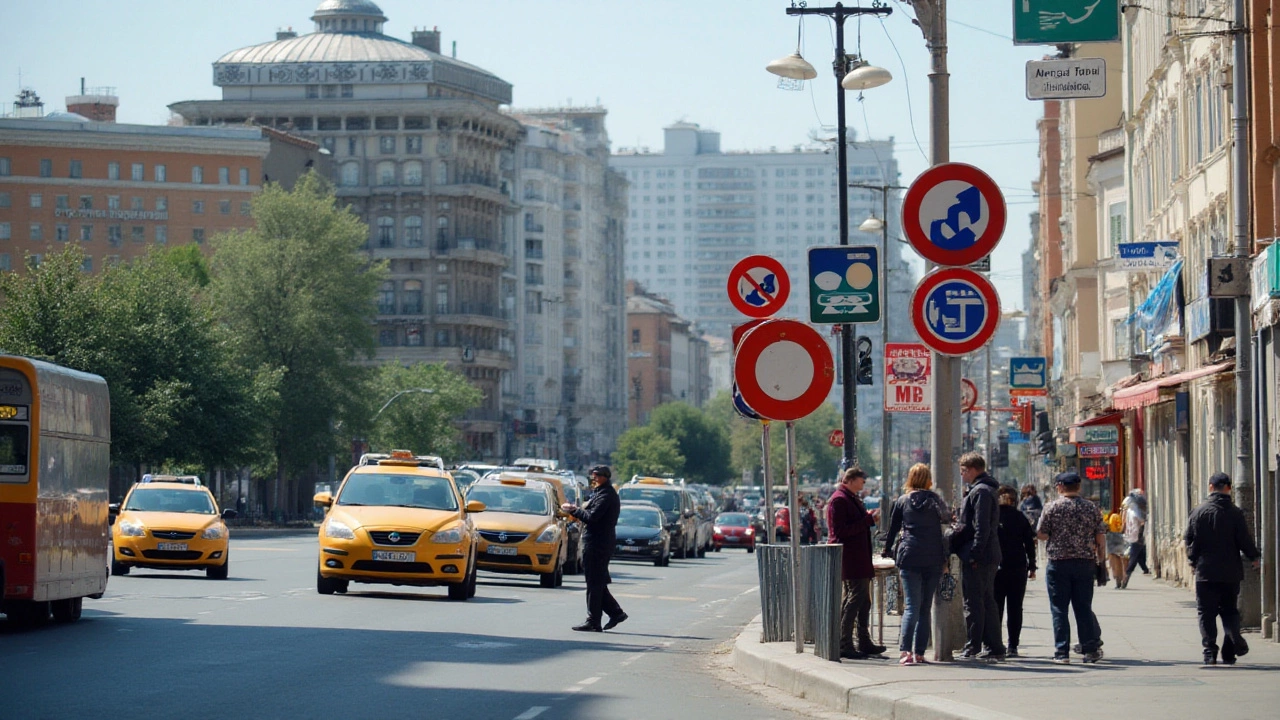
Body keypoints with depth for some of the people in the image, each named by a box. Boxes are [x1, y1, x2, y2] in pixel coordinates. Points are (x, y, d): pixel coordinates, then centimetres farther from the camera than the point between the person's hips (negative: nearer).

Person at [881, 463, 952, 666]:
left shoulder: (902, 502, 7)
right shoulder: (934, 500, 5)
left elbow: (893, 528, 11)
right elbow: (947, 517, 3)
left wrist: (888, 550, 25)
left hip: (909, 558, 0)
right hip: (933, 559, 0)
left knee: (911, 606, -5)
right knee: (925, 607, 8)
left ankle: (904, 651, -23)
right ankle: (919, 653, 3)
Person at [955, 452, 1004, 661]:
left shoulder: (980, 491, -14)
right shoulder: (985, 489, 19)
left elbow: (981, 528, -21)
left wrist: (974, 555, -22)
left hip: (978, 558, -10)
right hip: (990, 557, 10)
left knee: (973, 603, -7)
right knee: (987, 602, 12)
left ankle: (972, 649, -7)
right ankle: (994, 648, 14)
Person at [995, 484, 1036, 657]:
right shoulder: (1020, 517, 3)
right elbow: (1030, 542, 3)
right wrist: (1032, 566, 8)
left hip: (995, 568, -1)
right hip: (1018, 568, 1)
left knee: (995, 608, 6)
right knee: (1015, 609, 5)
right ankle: (1012, 646, 1)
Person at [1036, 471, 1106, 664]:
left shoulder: (1052, 508, -4)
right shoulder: (1092, 508, 4)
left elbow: (1041, 535, -2)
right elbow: (1100, 539, 3)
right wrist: (1100, 561, 12)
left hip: (1058, 563, -3)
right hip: (1086, 563, 3)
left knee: (1059, 609, 1)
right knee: (1084, 608, 8)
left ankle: (1062, 652, -3)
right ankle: (1091, 649, 6)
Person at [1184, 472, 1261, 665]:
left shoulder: (1198, 512, -3)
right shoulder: (1235, 513, -5)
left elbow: (1189, 539, 1)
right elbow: (1244, 540, -4)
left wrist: (1193, 559, 18)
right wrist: (1255, 557, 14)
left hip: (1205, 571, -1)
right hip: (1231, 572, 1)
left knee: (1206, 613, 5)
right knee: (1229, 610, 12)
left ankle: (1210, 651, -8)